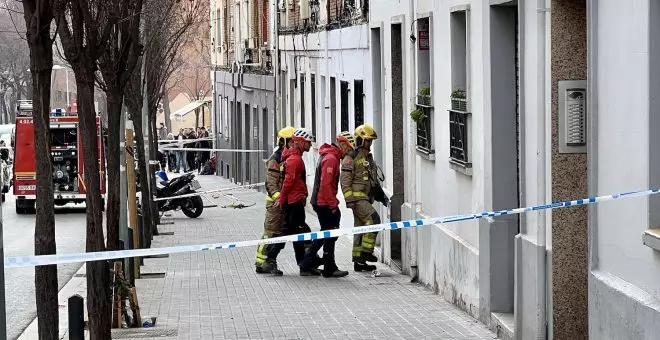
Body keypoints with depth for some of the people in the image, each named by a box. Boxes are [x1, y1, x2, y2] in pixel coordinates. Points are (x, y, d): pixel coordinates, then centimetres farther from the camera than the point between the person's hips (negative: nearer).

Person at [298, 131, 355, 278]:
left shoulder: (329, 156, 16)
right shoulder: (331, 159, -17)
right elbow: (325, 184, -23)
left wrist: (333, 202, 19)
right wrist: (333, 204, -19)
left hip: (320, 202, 10)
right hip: (325, 203, -10)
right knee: (330, 234, -3)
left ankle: (306, 263, 19)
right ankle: (329, 269, 4)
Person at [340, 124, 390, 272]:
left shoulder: (369, 157, 20)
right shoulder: (351, 158, -8)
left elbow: (374, 179, 29)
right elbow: (345, 180, -14)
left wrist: (381, 195, 24)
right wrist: (349, 199, -21)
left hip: (366, 198, 9)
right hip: (357, 197, -9)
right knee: (373, 219, -21)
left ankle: (359, 262, 12)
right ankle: (366, 251, -19)